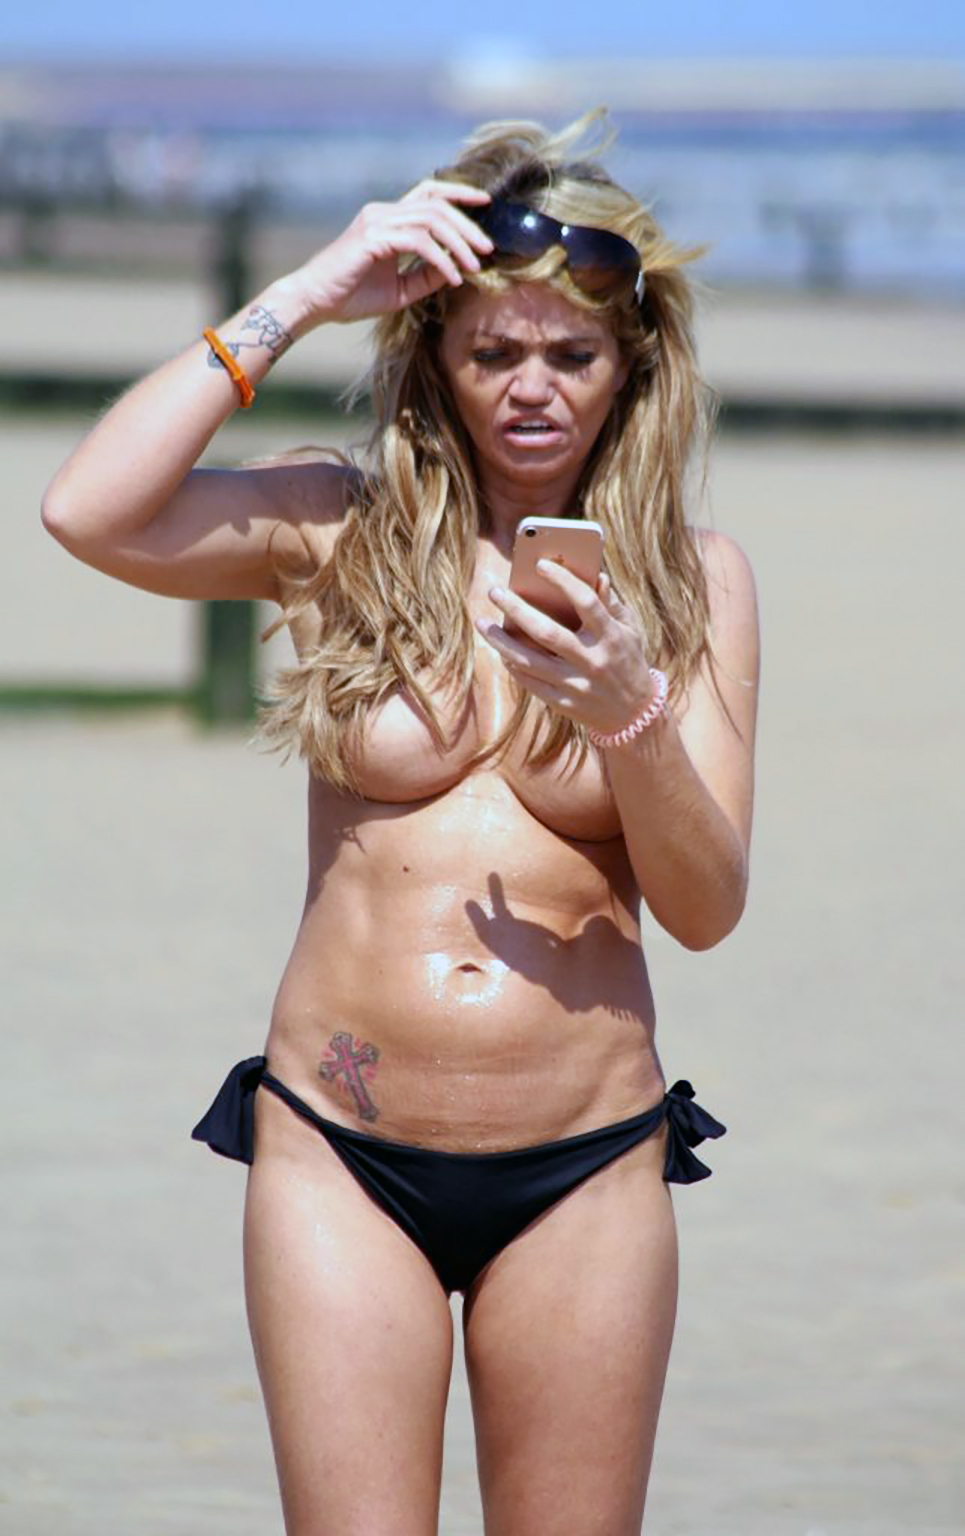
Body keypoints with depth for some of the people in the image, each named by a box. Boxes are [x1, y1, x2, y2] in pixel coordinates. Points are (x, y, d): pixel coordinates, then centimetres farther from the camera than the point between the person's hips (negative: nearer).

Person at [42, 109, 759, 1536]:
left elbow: (706, 909, 1)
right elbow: (90, 515, -15)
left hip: (586, 1169, 1)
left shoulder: (693, 576, 5)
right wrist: (300, 301, -11)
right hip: (343, 1151, -1)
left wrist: (632, 715, -18)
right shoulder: (342, 531, 3)